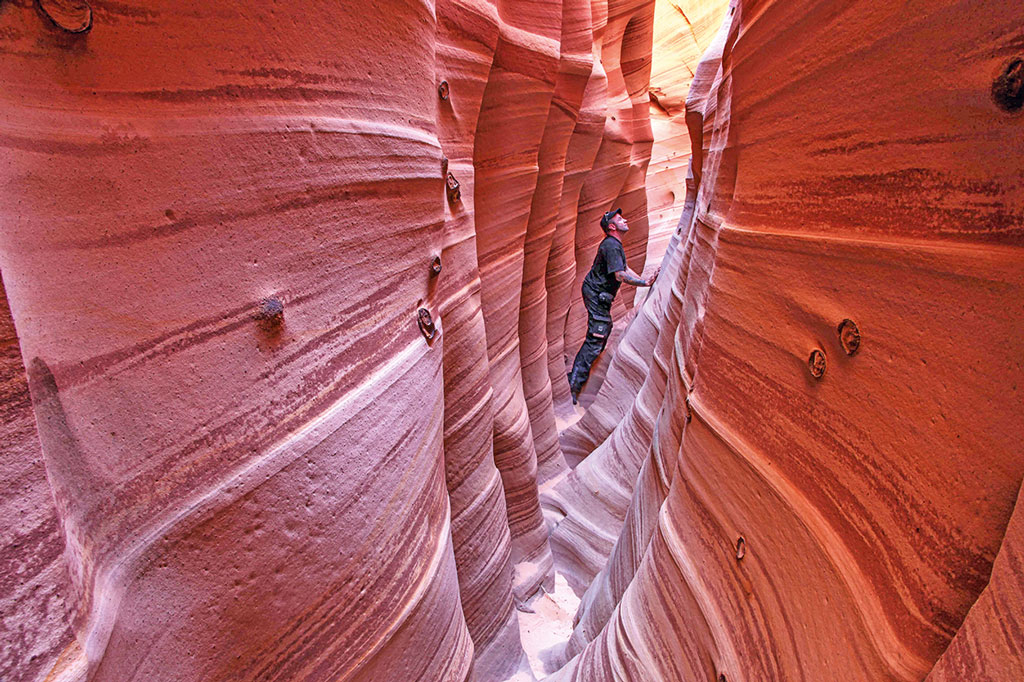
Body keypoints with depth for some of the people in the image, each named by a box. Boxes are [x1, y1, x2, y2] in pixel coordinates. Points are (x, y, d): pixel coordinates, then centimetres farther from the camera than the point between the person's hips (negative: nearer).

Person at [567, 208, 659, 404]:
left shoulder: (615, 244, 15)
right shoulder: (611, 245, -20)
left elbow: (625, 269, 15)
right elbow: (620, 275, -27)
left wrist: (645, 280, 6)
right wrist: (644, 283, -27)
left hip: (599, 294, 11)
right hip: (596, 294, -11)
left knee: (605, 328, 24)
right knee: (595, 339, -14)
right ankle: (575, 383, -16)